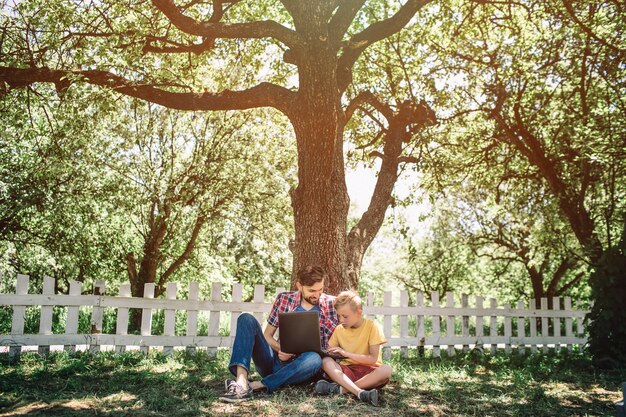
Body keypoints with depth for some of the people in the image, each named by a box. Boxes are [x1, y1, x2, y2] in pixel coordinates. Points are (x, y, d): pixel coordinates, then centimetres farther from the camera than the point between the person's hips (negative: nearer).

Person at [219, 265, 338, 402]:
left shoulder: (330, 304, 2)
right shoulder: (284, 298, 5)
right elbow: (267, 335, 8)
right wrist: (281, 349, -12)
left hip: (298, 366, -2)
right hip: (274, 360, 2)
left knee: (314, 359, -37)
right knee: (246, 319, -16)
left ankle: (255, 385, -32)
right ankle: (241, 383, -35)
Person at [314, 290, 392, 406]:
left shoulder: (371, 326, -7)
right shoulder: (339, 329, 5)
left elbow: (373, 358, -12)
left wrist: (347, 353, -18)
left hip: (368, 370, -2)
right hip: (347, 370, 3)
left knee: (386, 369, -34)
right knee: (326, 361, -26)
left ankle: (341, 388, -34)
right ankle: (360, 392, -42)